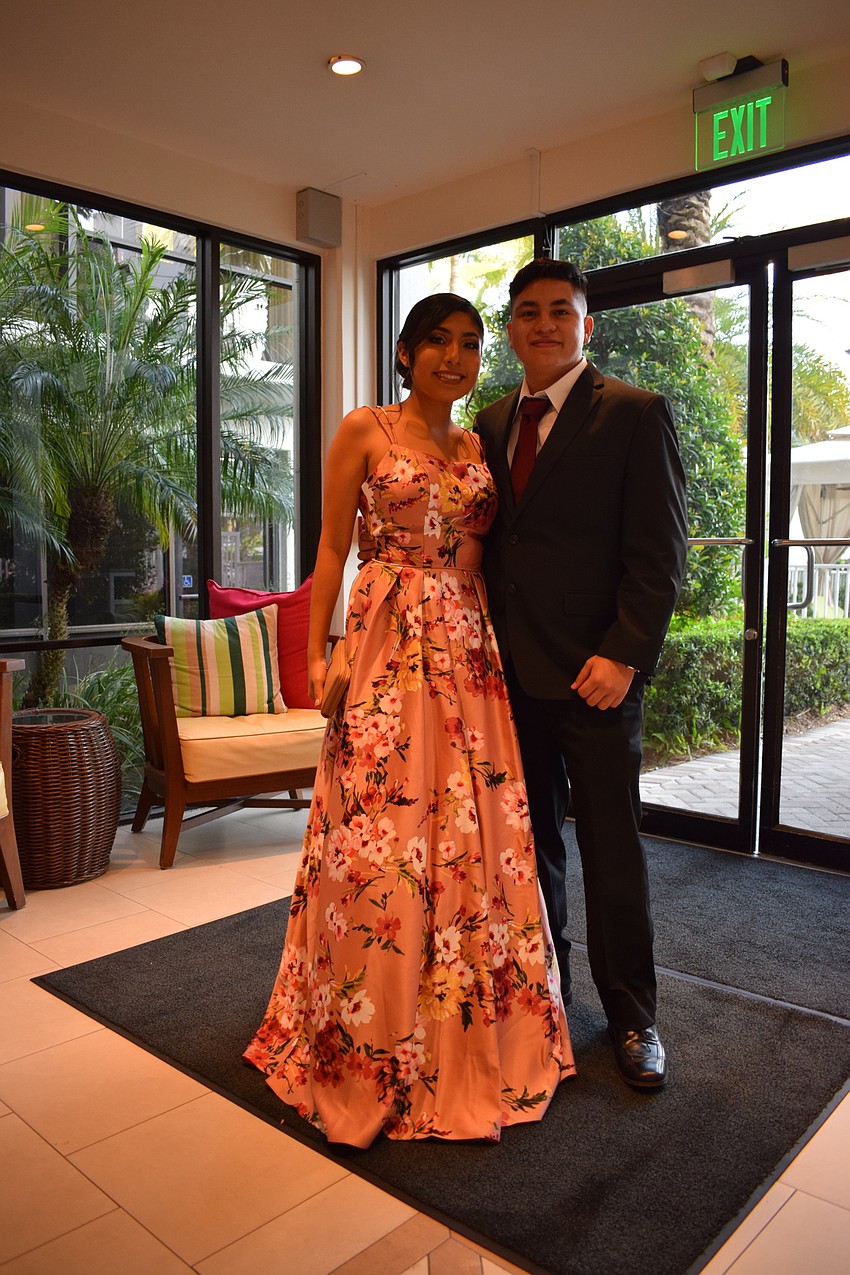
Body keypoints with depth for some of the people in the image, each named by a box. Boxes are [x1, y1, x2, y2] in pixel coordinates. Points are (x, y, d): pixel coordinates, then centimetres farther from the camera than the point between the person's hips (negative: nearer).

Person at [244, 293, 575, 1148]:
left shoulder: (478, 447, 16)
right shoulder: (364, 431, 2)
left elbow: (484, 554, 15)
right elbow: (332, 547, -1)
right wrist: (317, 653, -8)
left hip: (468, 651, 5)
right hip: (388, 643, -4)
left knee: (473, 828, 7)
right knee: (382, 829, -2)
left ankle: (469, 1032, 26)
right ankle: (374, 1038, 18)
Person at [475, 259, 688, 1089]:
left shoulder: (634, 414, -3)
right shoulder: (492, 423, 14)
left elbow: (660, 552, -9)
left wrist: (624, 655, -17)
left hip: (594, 673, -5)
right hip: (509, 670, 5)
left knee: (611, 849, 6)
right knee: (530, 840, 15)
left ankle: (631, 1016, 24)